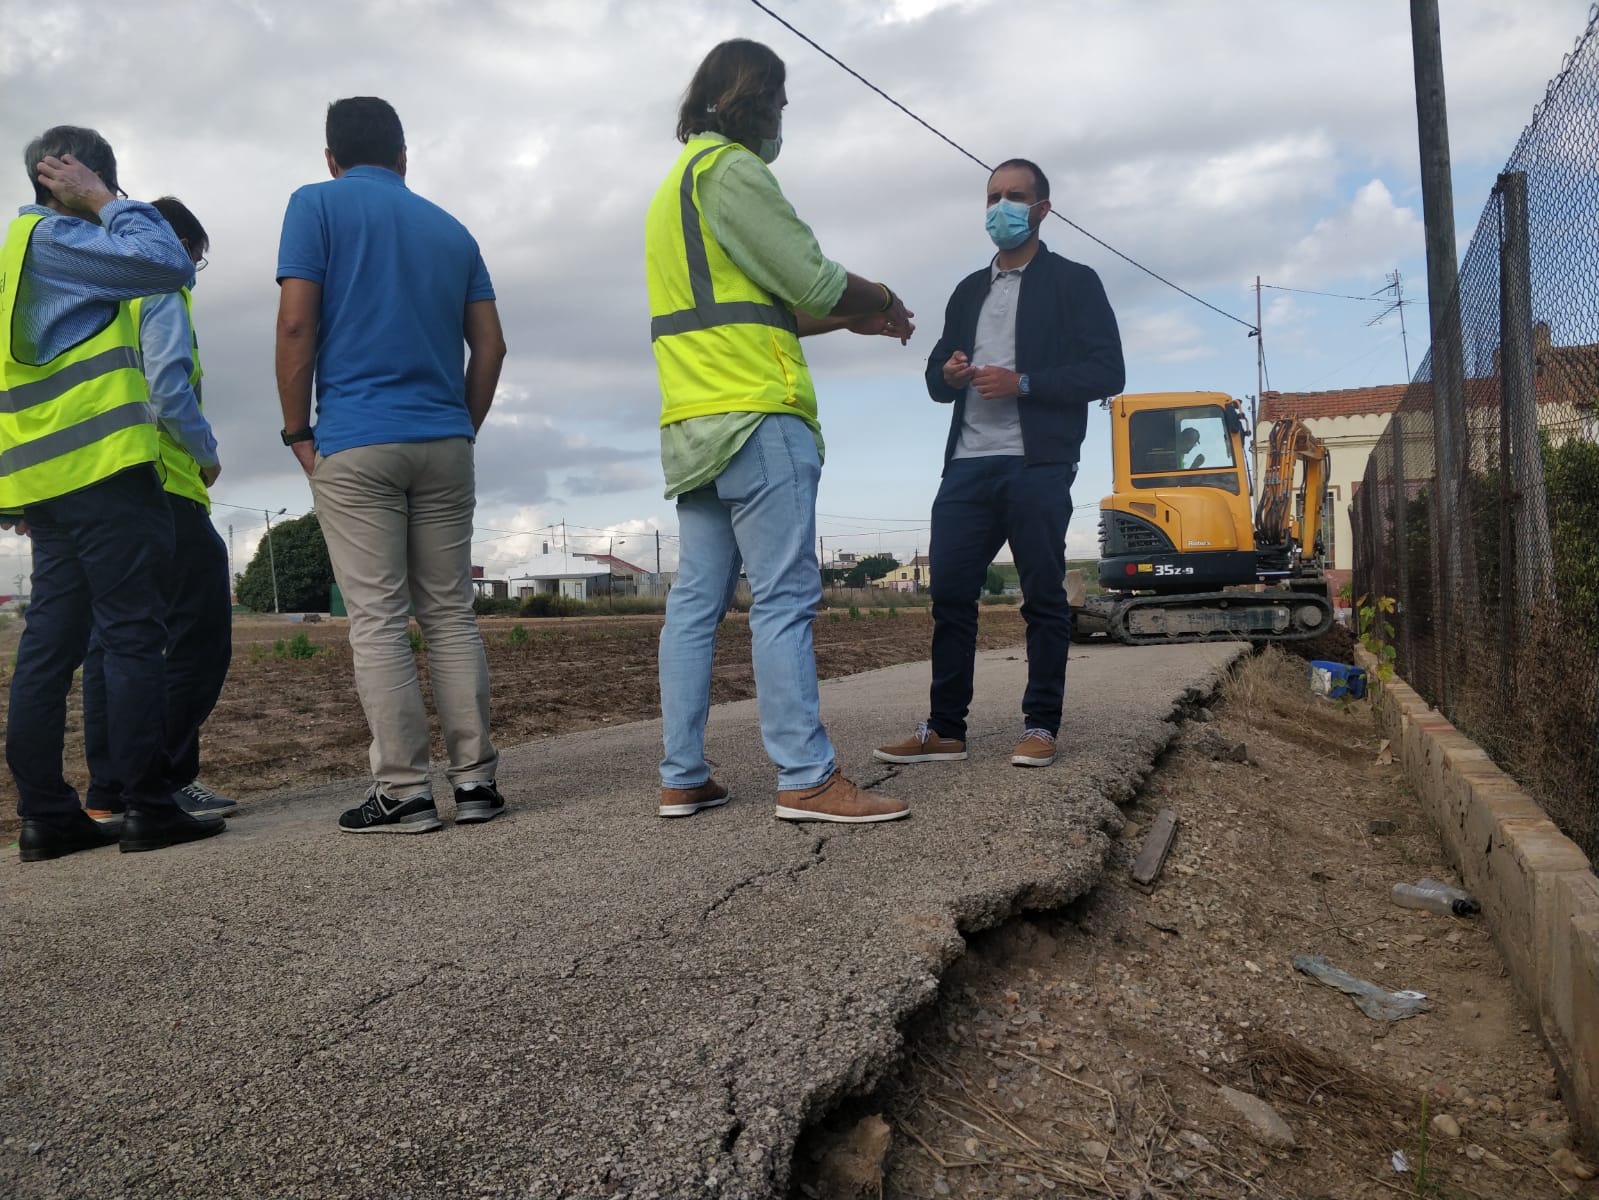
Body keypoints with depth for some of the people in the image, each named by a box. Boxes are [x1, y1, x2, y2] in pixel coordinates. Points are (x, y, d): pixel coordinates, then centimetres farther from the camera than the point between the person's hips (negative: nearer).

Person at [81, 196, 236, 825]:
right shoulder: (162, 291, -2)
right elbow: (169, 388, -16)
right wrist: (207, 455, -3)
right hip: (160, 487, -8)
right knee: (198, 636, -5)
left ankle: (108, 793, 9)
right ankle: (167, 782, -8)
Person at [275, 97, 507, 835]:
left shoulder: (317, 204, 4)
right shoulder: (451, 229, 16)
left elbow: (296, 324, -7)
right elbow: (490, 346, 10)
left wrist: (298, 431, 0)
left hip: (354, 444, -4)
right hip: (444, 445, 4)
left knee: (377, 622, -3)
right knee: (452, 616, 7)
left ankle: (404, 792, -2)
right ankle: (475, 781, 6)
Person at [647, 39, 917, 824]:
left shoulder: (674, 186, 26)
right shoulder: (729, 168, -4)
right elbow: (812, 280, -8)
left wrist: (852, 319, 22)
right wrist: (882, 300, 11)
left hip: (694, 427, 10)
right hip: (754, 415, -9)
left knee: (695, 602, 6)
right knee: (784, 599, -10)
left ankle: (682, 778, 9)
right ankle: (807, 781, -9)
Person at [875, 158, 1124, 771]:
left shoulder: (1073, 281, 7)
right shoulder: (968, 290, 23)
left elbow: (1106, 372, -3)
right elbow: (936, 377, 24)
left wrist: (1022, 382, -14)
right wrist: (949, 374, 0)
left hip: (1038, 466, -5)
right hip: (968, 465, 5)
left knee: (1043, 596, -1)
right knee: (949, 594, 0)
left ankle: (1040, 727, 7)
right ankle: (944, 729, 6)